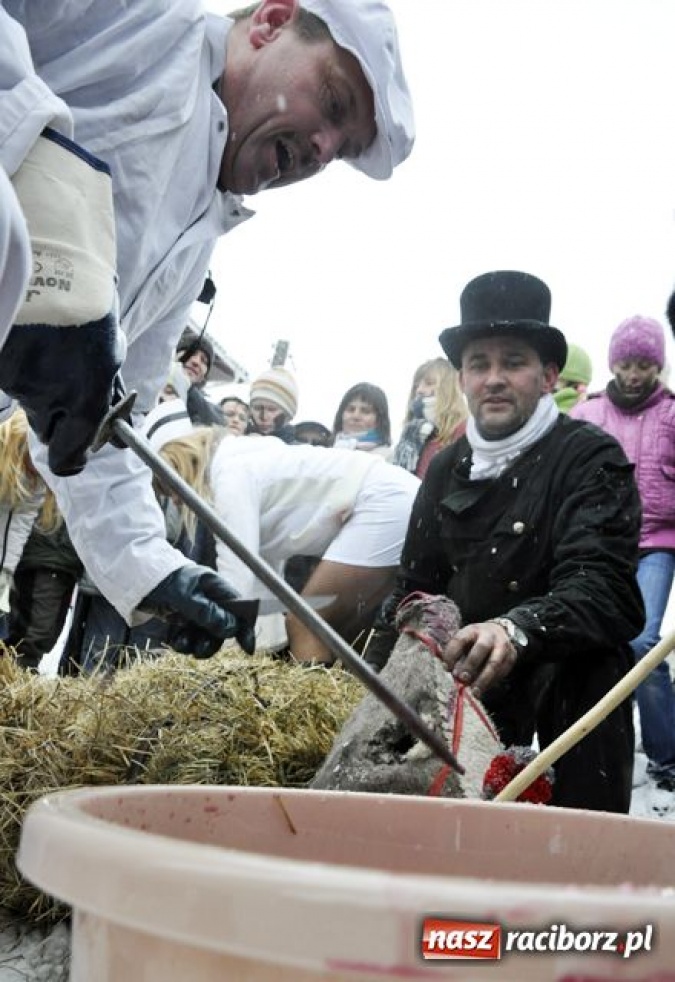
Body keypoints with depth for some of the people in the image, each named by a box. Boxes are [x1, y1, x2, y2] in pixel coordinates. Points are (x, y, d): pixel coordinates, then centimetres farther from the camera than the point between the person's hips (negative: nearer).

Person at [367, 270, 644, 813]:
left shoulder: (593, 458, -13)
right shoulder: (447, 467, 7)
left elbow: (602, 590, -27)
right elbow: (415, 586, 14)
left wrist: (517, 630, -47)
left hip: (569, 682, -4)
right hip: (463, 682, 5)